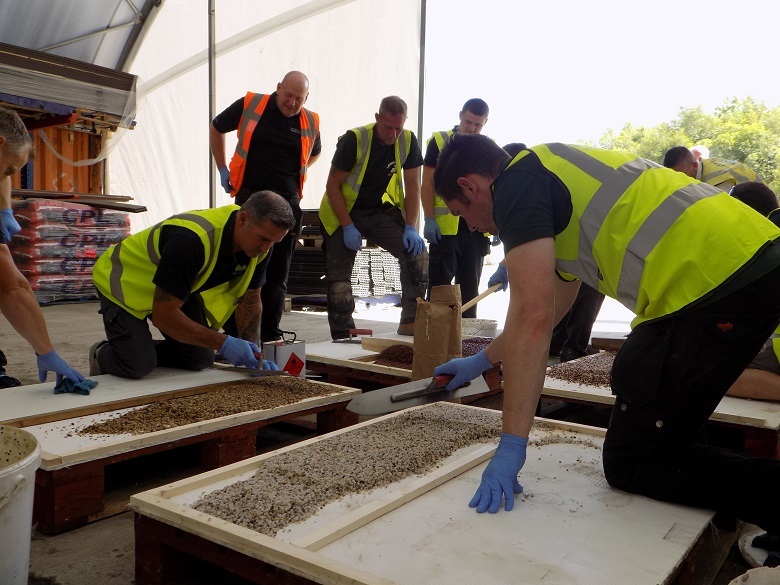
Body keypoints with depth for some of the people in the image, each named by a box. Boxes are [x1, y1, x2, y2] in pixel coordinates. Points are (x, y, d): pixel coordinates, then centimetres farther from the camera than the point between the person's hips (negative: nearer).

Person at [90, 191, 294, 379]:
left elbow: (250, 299, -2)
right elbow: (164, 316, -35)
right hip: (123, 282, -7)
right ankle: (102, 357, 14)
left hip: (177, 290, 7)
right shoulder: (192, 239, -40)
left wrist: (250, 350, -14)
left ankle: (141, 353, 22)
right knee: (137, 366, -20)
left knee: (200, 359, -3)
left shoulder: (259, 245, -17)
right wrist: (223, 343, -35)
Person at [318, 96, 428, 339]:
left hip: (381, 211, 3)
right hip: (344, 213, -3)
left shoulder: (408, 141, -8)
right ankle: (343, 339, 12)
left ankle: (410, 323, -9)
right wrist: (348, 227, -21)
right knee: (339, 281, -5)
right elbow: (332, 186, -15)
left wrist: (410, 228, -14)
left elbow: (412, 187, -3)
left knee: (417, 252, -18)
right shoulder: (354, 139, -19)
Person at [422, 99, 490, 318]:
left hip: (477, 228, 4)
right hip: (445, 227, -4)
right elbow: (428, 183, -2)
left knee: (470, 286, 10)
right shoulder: (440, 141, 0)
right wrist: (429, 219, -11)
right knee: (439, 283, 1)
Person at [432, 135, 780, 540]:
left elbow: (532, 316, -17)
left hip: (714, 282, -11)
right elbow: (552, 306, 34)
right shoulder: (557, 173, 24)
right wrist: (483, 360, 43)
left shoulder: (517, 184, -6)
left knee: (630, 462, 0)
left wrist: (511, 445, -12)